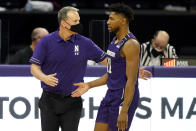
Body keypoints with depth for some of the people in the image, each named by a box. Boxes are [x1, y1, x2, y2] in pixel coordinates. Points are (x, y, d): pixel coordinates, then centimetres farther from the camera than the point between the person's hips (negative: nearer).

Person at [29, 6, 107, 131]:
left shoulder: (85, 43, -1)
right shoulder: (46, 41, -4)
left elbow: (105, 59, 6)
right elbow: (34, 67, -4)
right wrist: (44, 77, -25)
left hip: (72, 102, 0)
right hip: (50, 100, 0)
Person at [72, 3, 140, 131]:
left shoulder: (131, 44, -18)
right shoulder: (115, 41, 13)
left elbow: (131, 80, -22)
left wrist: (124, 112, -26)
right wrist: (88, 85, 15)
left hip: (125, 98, -10)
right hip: (111, 95, 10)